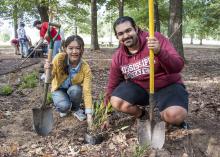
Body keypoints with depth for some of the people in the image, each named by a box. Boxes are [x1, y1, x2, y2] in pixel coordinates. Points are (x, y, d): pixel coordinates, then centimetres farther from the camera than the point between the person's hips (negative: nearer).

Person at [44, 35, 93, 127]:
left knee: (75, 90, -34)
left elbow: (87, 91, -29)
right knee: (64, 106, -29)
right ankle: (63, 109, 10)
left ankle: (75, 109, -1)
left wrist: (89, 114, -37)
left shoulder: (85, 68, -27)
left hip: (74, 90, 1)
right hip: (59, 89, -1)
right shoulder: (59, 59, -27)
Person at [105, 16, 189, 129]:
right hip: (139, 87, 4)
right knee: (116, 102, -20)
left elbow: (178, 67, -26)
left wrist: (159, 52, -46)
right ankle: (145, 116, 8)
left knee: (176, 115, -32)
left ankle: (172, 120, 8)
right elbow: (112, 85, 4)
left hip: (167, 86, -4)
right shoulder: (118, 57, -6)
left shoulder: (156, 39, -19)